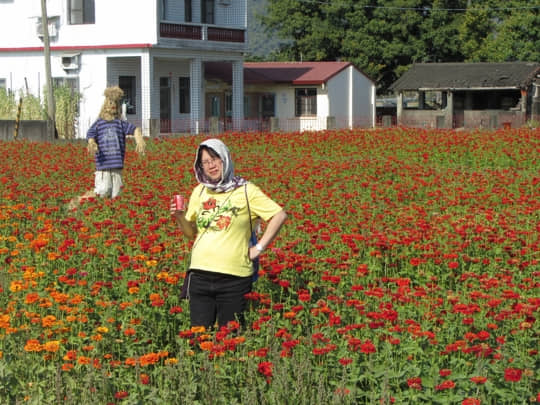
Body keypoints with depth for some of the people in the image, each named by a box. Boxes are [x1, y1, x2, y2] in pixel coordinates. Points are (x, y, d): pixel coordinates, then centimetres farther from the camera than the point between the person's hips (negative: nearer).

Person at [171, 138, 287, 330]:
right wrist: (179, 217, -3)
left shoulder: (245, 190, -1)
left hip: (234, 276, -3)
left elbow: (279, 215, -3)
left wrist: (259, 248, -5)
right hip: (200, 273, 3)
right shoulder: (199, 192, 11)